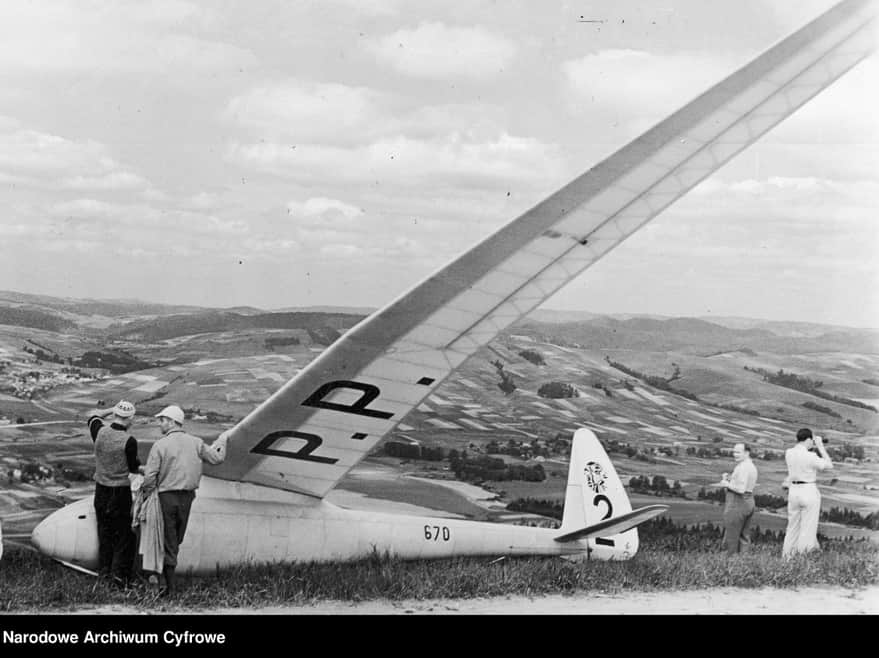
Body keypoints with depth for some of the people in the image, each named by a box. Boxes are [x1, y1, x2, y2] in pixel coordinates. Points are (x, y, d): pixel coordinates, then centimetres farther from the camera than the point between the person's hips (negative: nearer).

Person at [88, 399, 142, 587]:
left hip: (101, 489, 5)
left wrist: (113, 409, 13)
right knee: (123, 532, 6)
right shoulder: (129, 441, -19)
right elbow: (133, 467, -7)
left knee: (104, 531, 16)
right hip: (121, 491, -5)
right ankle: (119, 572, -1)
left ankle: (103, 570, 20)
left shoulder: (100, 432, -6)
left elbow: (93, 415, 16)